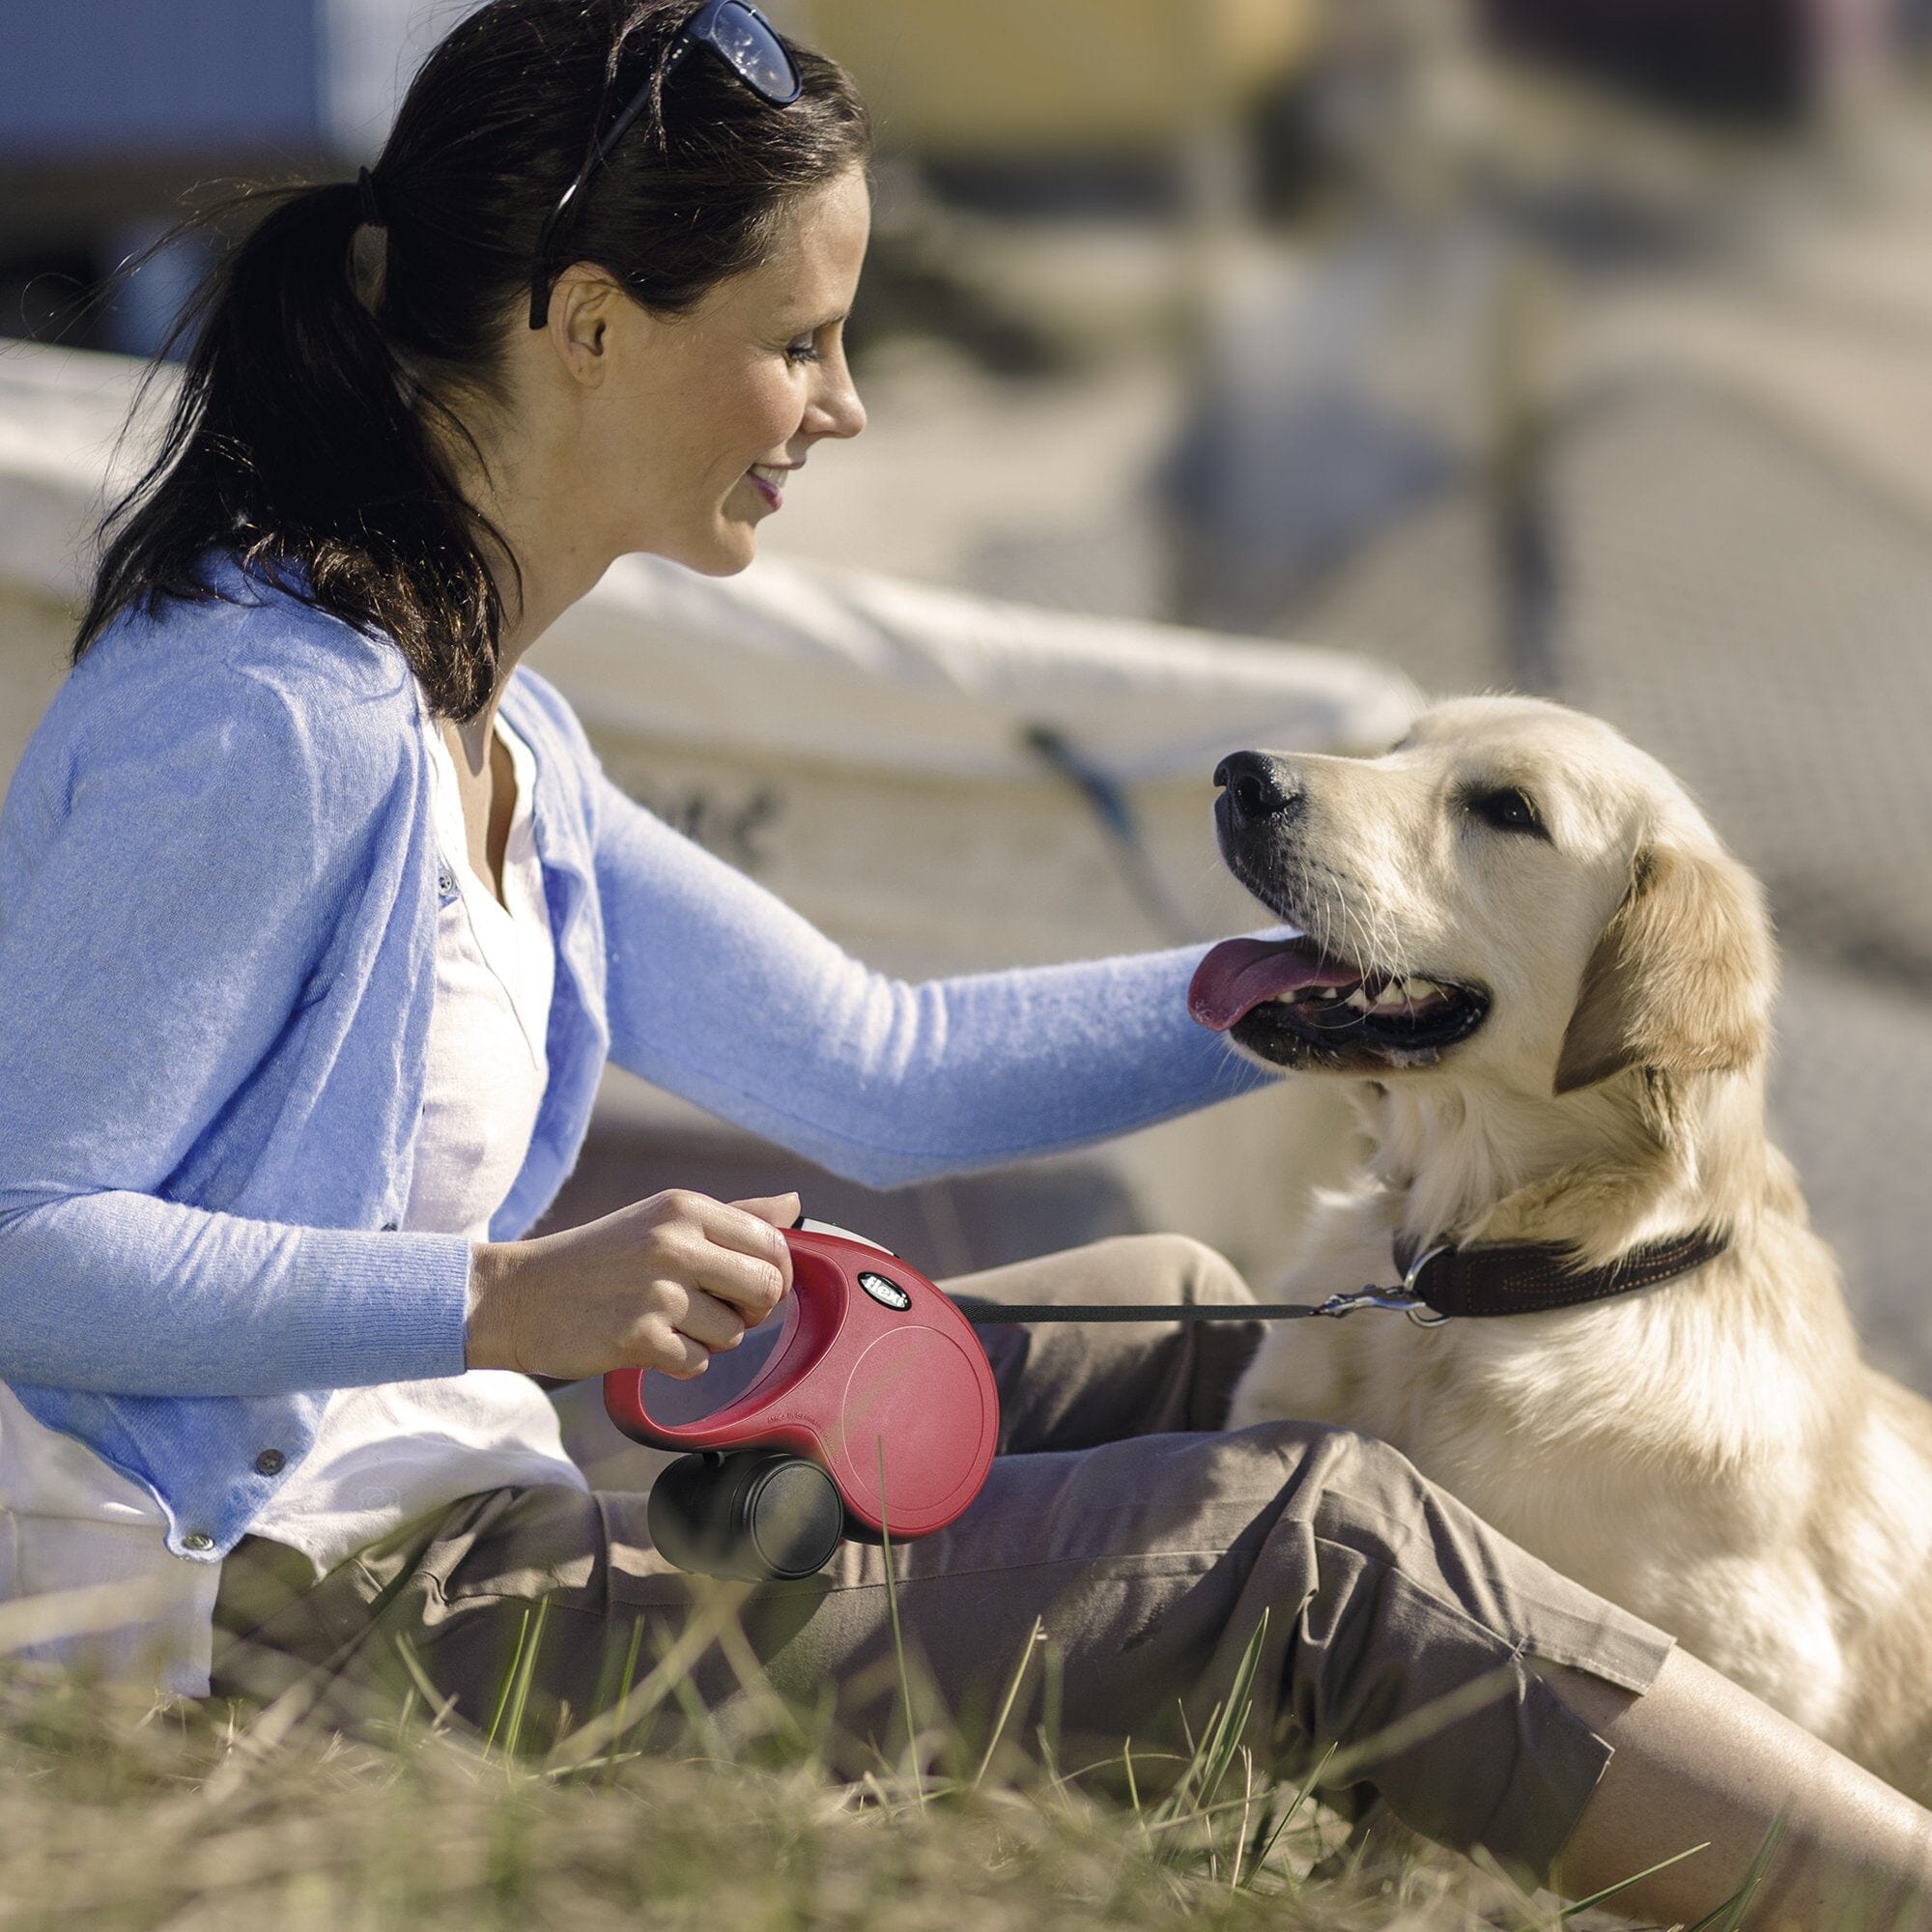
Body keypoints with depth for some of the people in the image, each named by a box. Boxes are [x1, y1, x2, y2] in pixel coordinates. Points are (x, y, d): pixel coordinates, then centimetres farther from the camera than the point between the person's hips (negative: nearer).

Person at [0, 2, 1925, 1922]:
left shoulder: (482, 732, 12)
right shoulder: (276, 718, -19)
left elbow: (883, 1065, 17)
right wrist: (512, 1303, -29)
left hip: (435, 1525, 10)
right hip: (289, 1611, -10)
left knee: (1165, 1326, 16)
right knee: (1304, 1546, -10)